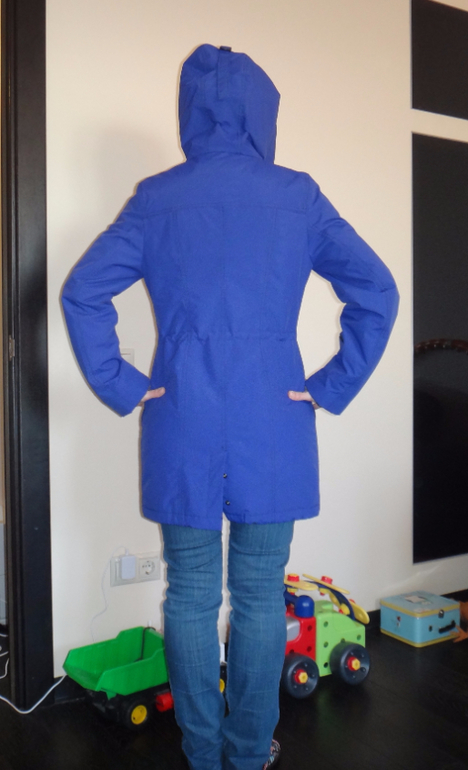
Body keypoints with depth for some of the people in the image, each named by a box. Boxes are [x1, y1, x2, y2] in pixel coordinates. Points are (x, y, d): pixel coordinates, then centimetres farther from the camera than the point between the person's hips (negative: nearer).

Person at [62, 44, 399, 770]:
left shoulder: (157, 197, 3)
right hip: (272, 426, 0)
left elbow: (84, 291, -3)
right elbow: (376, 292, -3)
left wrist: (121, 386, 0)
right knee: (260, 595, 11)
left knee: (191, 594, 12)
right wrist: (331, 388, -1)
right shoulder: (297, 194, 2)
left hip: (183, 425, 1)